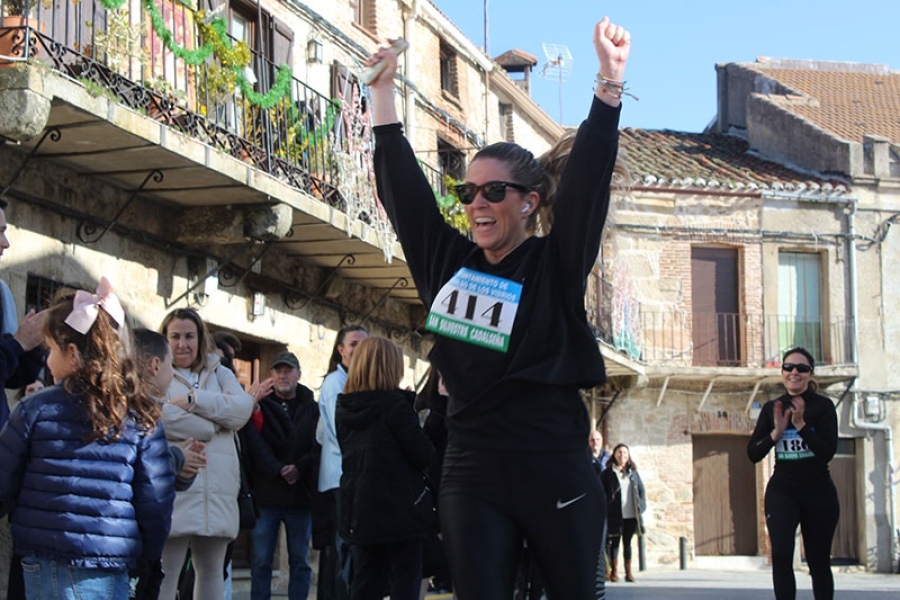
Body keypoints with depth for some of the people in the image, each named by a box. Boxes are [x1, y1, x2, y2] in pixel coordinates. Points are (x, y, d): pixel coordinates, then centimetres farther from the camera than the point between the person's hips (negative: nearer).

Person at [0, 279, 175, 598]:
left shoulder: (35, 410, -5)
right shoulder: (142, 418, 0)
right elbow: (156, 500, 2)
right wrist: (146, 558, 15)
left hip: (46, 567, -2)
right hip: (111, 572, 2)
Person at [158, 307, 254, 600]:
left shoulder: (219, 374, 19)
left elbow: (244, 407, -1)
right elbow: (162, 417, -14)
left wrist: (194, 400, -9)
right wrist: (214, 425, -4)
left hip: (217, 490, 5)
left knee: (212, 571, 9)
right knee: (165, 573, -6)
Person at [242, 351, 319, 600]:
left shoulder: (311, 408, 10)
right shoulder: (260, 405, 6)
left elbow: (319, 448, 0)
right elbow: (255, 445, -7)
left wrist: (299, 468, -16)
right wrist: (277, 469, -18)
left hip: (300, 494, 2)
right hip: (266, 494, -1)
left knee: (300, 560, 5)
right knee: (261, 561, 0)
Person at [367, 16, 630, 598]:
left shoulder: (554, 265, -1)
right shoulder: (449, 261, 10)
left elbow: (588, 179, -11)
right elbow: (403, 187, 13)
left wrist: (610, 80, -20)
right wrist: (383, 91, 14)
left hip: (555, 473, -3)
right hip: (473, 475, 4)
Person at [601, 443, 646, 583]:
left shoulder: (633, 473, 12)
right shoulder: (608, 473, 0)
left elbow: (641, 490, 16)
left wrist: (641, 506, 5)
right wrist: (605, 508, -9)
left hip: (631, 515, 3)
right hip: (615, 514, -3)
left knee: (627, 542, 9)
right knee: (615, 542, 1)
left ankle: (629, 572, 12)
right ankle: (614, 572, 6)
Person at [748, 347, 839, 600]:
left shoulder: (823, 406, -3)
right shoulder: (772, 408, 6)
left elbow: (828, 452, -13)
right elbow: (753, 453, 3)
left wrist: (801, 424, -20)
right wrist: (776, 433, -11)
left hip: (818, 491, -1)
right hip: (782, 490, 1)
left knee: (819, 562, 7)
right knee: (781, 553, -18)